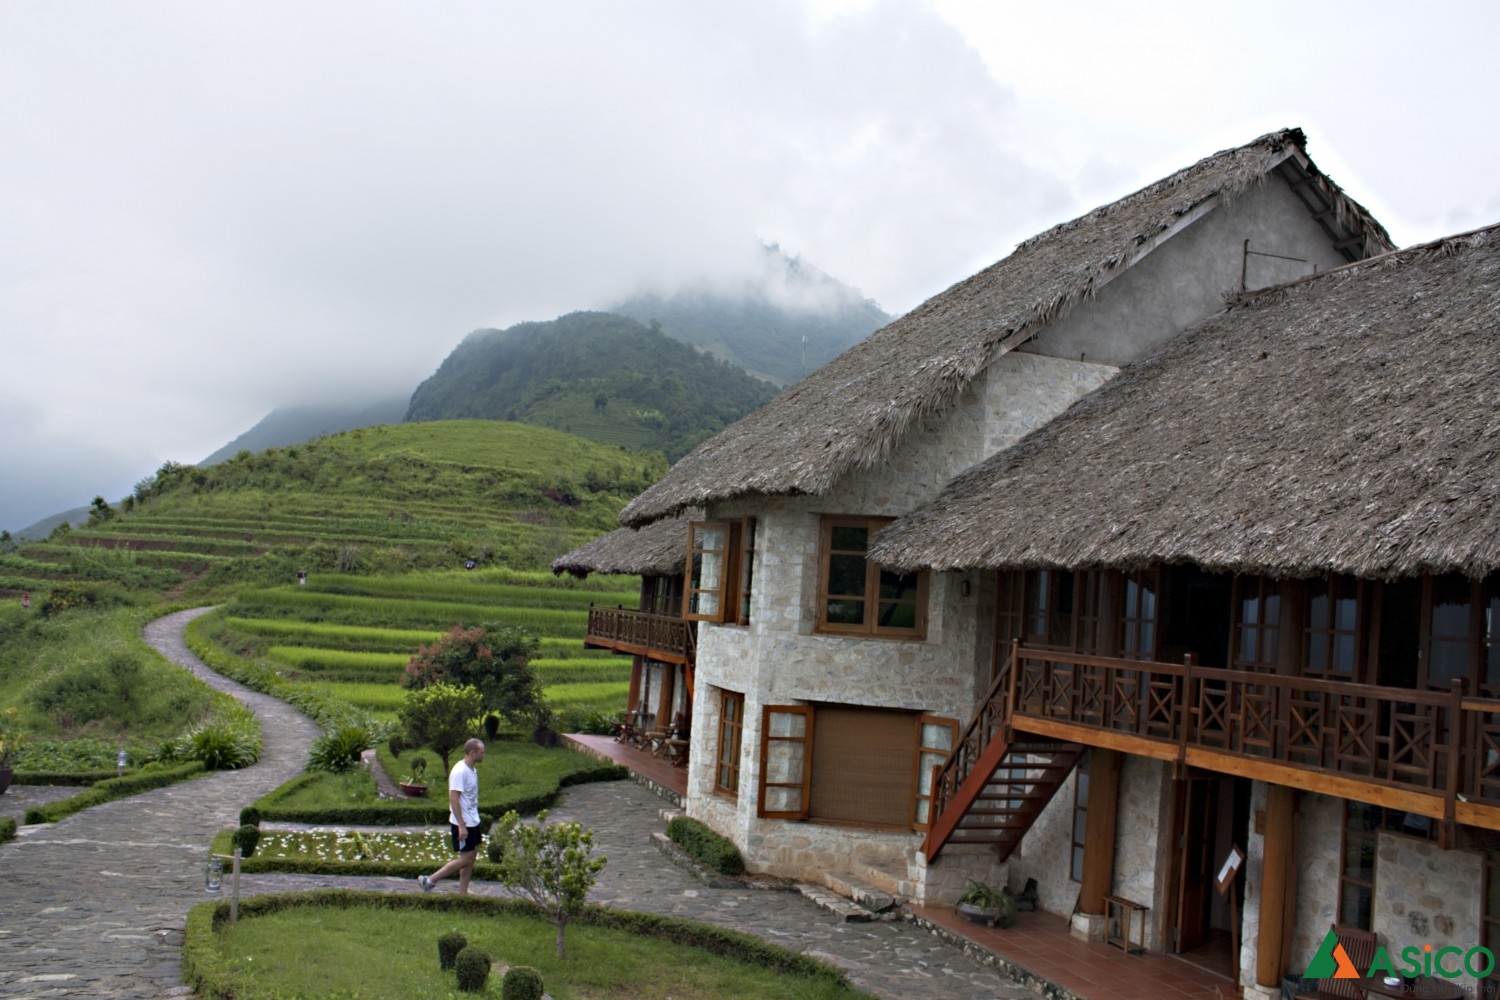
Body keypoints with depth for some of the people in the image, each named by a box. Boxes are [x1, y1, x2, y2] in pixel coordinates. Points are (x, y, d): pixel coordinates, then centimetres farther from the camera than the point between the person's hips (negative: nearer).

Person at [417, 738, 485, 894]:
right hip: (463, 824, -9)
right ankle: (429, 881, 3)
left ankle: (463, 893, 18)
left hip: (472, 822, 9)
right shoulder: (460, 771, -21)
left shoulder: (472, 770, 9)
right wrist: (462, 826, -25)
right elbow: (453, 798, -24)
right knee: (465, 859, -5)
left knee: (471, 857, 11)